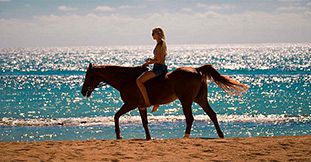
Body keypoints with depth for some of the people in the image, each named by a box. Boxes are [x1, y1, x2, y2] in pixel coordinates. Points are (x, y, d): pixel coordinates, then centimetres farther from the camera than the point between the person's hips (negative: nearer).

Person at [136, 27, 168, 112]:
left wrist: (148, 62, -7)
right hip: (162, 68, 11)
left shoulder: (159, 45, -16)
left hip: (158, 68, -11)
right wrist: (151, 60, 12)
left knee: (139, 81, -17)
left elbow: (158, 60, -20)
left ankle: (147, 102, -20)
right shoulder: (163, 44, 15)